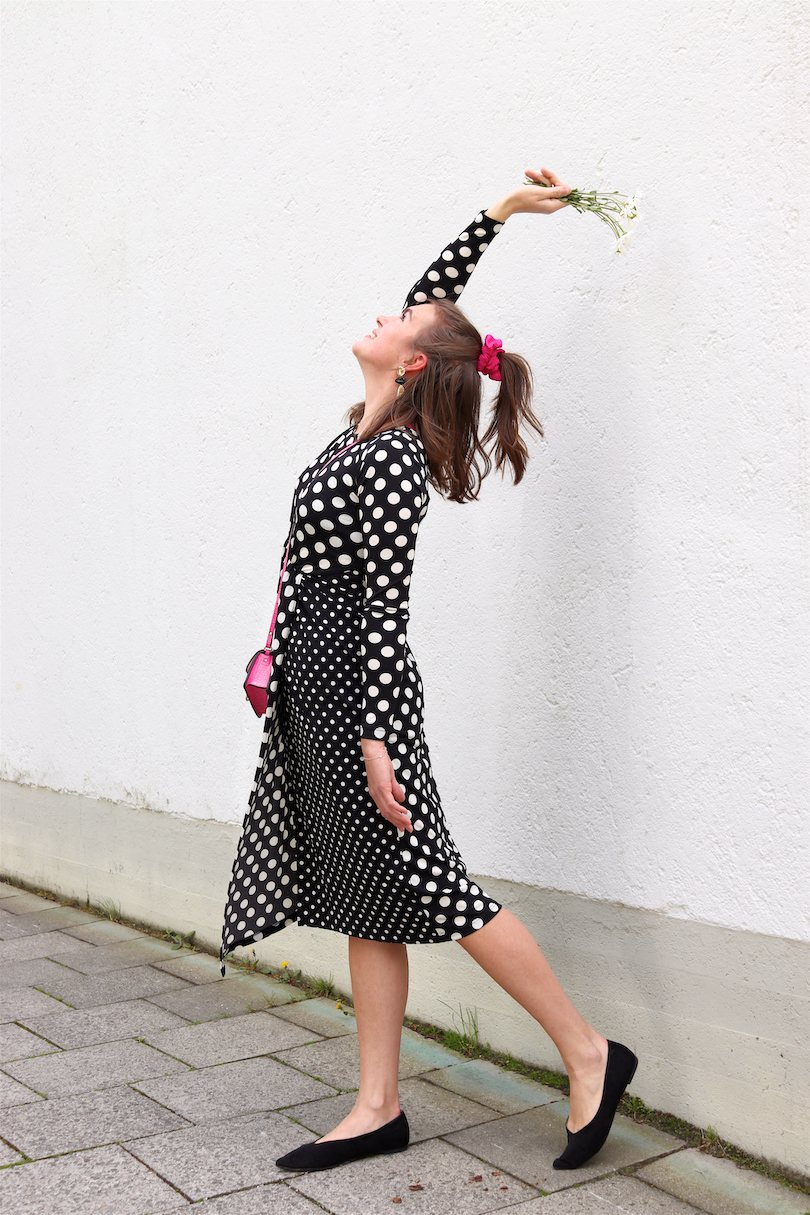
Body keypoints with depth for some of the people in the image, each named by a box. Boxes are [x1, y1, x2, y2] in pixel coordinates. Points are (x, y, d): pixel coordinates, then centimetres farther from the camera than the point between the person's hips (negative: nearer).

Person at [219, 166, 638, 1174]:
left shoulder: (391, 458, -14)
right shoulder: (372, 425, 10)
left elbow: (386, 602, -20)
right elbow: (431, 294, 19)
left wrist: (376, 734, -22)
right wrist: (498, 212, 18)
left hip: (356, 684, -9)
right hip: (316, 684, 9)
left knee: (419, 881, -4)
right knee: (363, 899, 9)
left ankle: (588, 1054, 8)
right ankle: (378, 1108, 17)